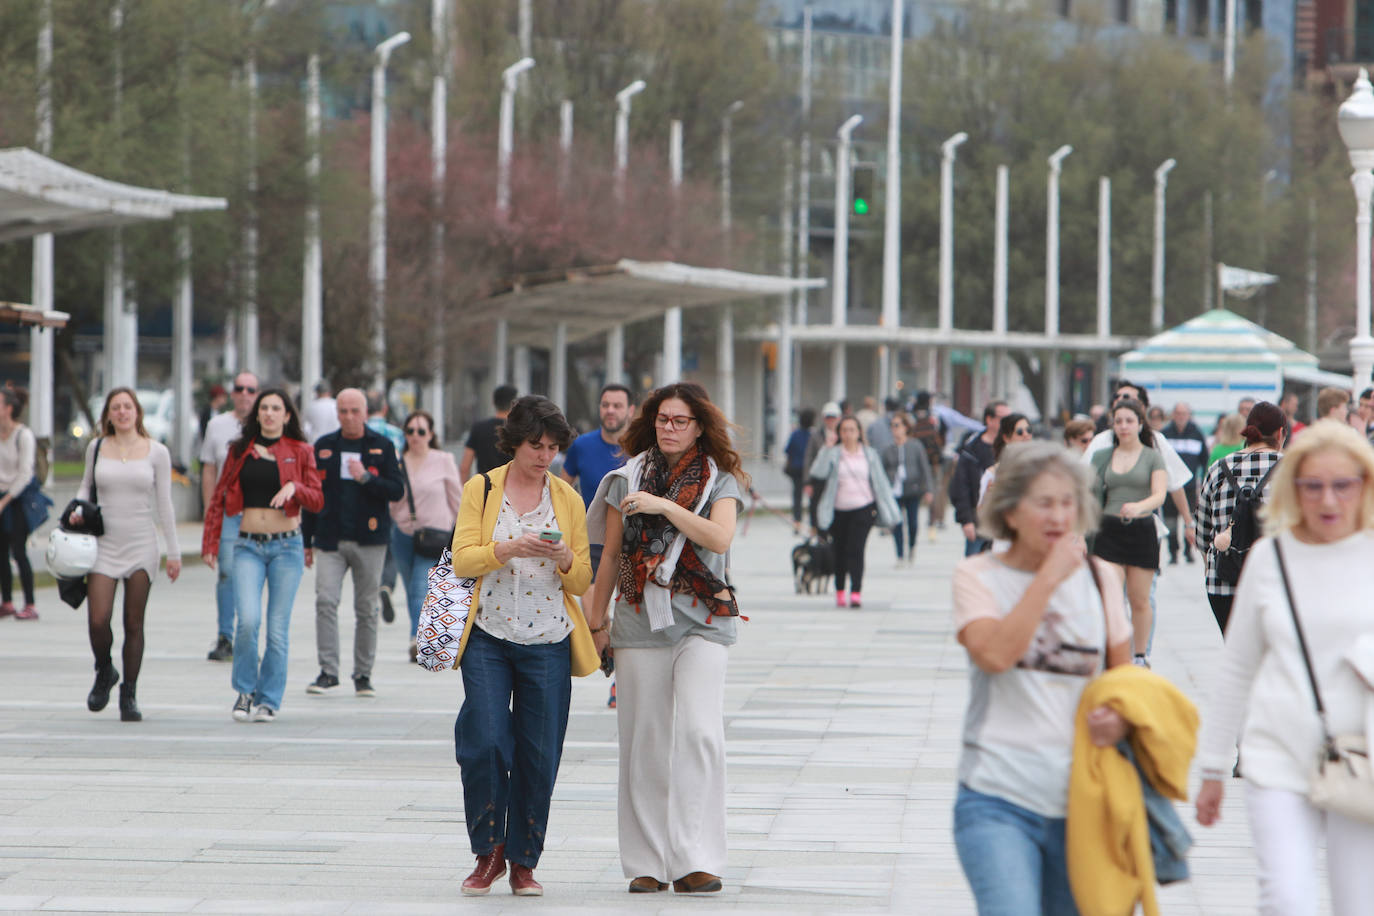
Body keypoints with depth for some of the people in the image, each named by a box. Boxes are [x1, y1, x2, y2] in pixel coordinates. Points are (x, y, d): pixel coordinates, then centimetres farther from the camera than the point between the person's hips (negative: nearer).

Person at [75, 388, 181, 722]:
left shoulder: (156, 452, 2)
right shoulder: (96, 448, 5)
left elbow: (164, 504, 5)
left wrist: (174, 552, 3)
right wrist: (79, 508, -1)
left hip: (141, 547, -1)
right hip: (103, 544, 1)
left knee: (134, 625, 1)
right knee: (98, 620, -11)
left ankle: (129, 695, 11)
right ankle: (104, 673, 18)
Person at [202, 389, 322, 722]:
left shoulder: (300, 452, 7)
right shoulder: (240, 451, 10)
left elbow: (317, 501, 4)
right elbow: (219, 499, 11)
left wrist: (294, 488, -16)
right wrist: (210, 544, 3)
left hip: (286, 546, 0)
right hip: (248, 545, 0)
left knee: (278, 627, -1)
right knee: (248, 620, -16)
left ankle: (269, 700, 10)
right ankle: (245, 690, 3)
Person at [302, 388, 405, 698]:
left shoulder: (382, 446, 3)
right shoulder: (323, 447, 9)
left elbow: (397, 490, -2)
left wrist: (366, 478, -18)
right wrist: (307, 541, 12)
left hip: (369, 541, -1)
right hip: (331, 539, 1)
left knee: (366, 609, 3)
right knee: (325, 601, -12)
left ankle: (363, 675, 12)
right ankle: (328, 671, -8)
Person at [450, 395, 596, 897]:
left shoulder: (568, 499, 8)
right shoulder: (481, 490, 4)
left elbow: (582, 580, 9)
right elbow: (463, 559, -5)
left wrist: (564, 558, -13)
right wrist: (510, 548, -21)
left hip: (548, 643, 1)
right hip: (488, 636, -1)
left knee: (539, 754, 0)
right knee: (484, 742, -11)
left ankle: (523, 862, 12)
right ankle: (488, 852, 7)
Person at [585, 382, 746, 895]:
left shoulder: (719, 480, 5)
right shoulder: (629, 478, 10)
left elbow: (720, 537, -12)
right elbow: (611, 554, 14)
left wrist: (664, 506, -17)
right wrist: (596, 620, 14)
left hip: (701, 621, -2)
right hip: (640, 619, 2)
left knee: (699, 732, -15)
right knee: (644, 741, 1)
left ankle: (696, 860, -14)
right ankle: (648, 863, 8)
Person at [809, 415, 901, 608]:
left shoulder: (870, 455, 7)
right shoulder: (833, 454, 2)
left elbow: (880, 483, 10)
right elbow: (818, 473, -14)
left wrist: (889, 513, 8)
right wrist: (826, 449, -17)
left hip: (863, 508, -1)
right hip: (839, 510, 1)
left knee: (855, 549, -14)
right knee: (840, 551, 9)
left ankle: (856, 592, -20)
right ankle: (840, 591, 25)